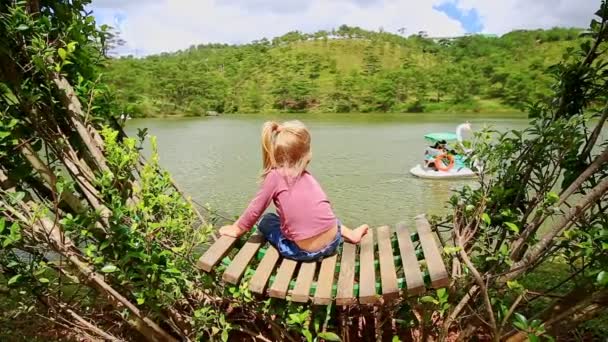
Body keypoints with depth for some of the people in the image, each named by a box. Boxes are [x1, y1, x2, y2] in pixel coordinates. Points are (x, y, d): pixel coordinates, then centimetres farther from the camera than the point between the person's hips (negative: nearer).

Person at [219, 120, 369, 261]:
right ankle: (350, 234, 26)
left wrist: (236, 229, 13)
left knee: (266, 221, 20)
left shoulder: (274, 176, -9)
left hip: (304, 251, -5)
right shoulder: (306, 176, 6)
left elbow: (255, 210, -4)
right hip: (333, 242, 5)